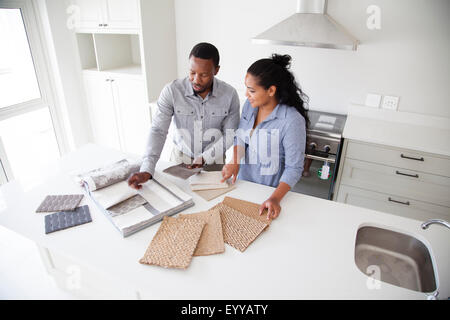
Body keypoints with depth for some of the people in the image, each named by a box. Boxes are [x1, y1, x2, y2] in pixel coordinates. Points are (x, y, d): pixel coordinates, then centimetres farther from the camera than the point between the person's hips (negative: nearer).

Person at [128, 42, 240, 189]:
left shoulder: (230, 94, -14)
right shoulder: (171, 91, -17)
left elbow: (230, 135, -7)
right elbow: (158, 131, -19)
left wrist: (205, 158, -18)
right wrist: (146, 170, -30)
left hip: (213, 159, 0)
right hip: (180, 157, 0)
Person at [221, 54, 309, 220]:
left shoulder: (292, 121, -25)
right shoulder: (249, 105, -6)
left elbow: (294, 167, -20)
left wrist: (275, 198, -29)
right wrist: (234, 161, -11)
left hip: (269, 191, -5)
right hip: (243, 183, 6)